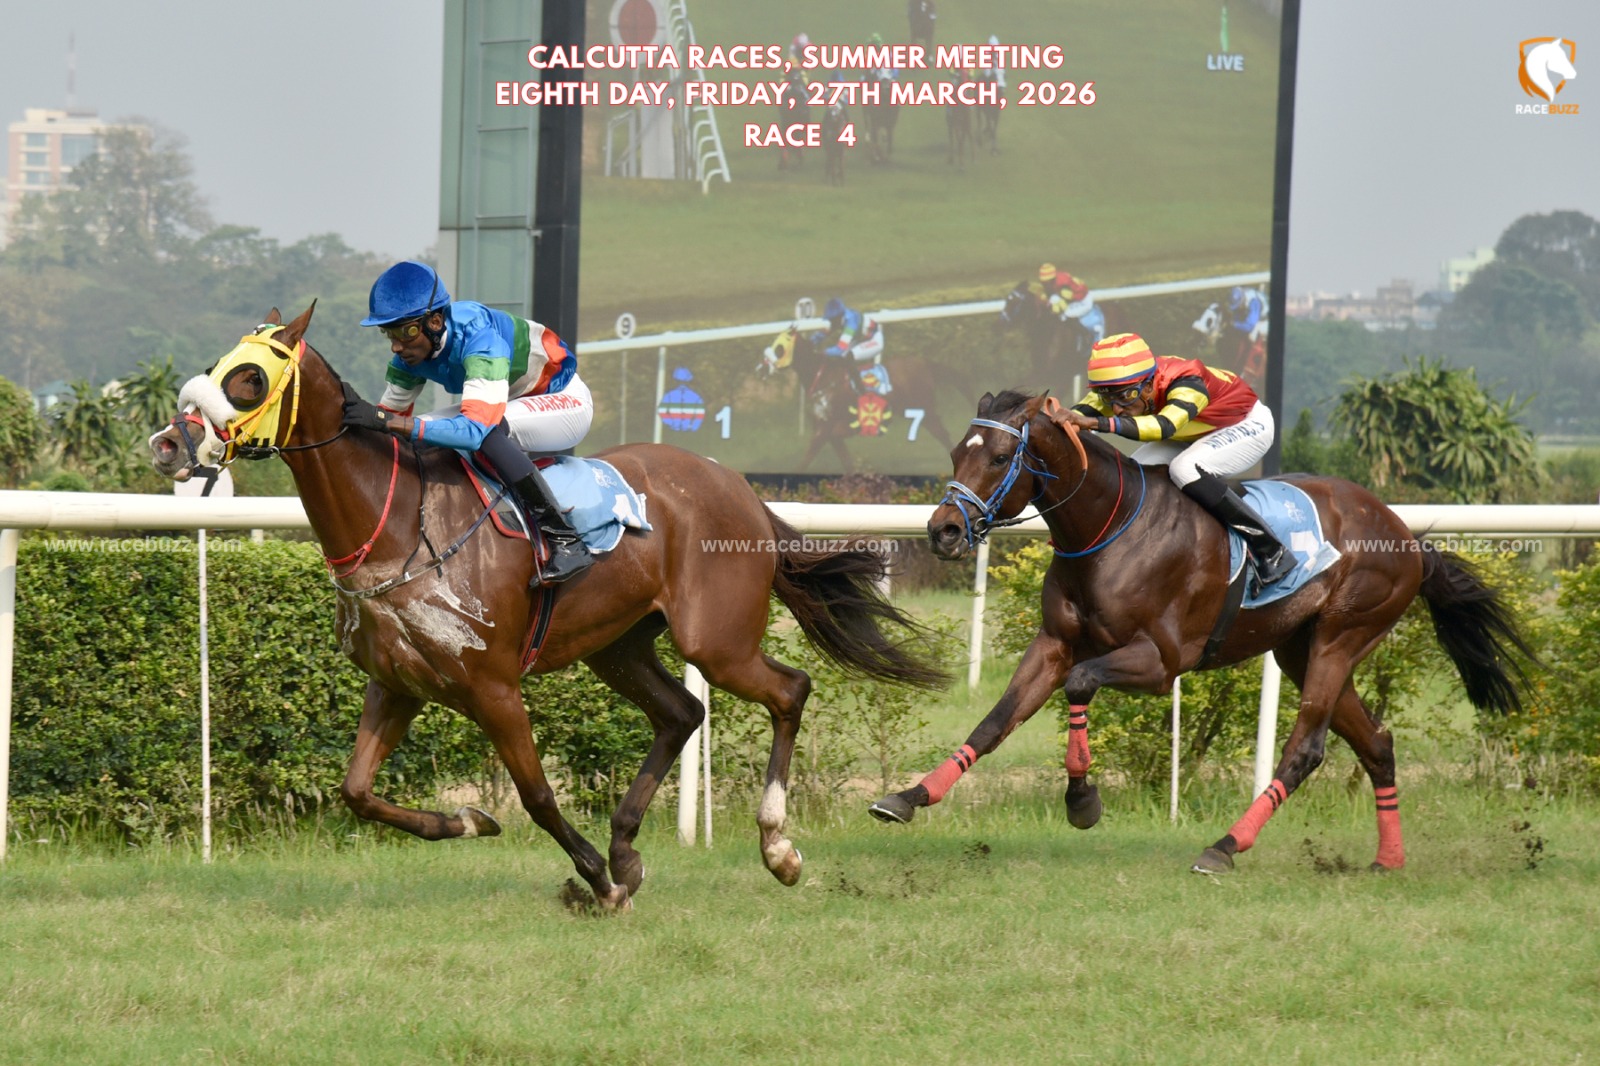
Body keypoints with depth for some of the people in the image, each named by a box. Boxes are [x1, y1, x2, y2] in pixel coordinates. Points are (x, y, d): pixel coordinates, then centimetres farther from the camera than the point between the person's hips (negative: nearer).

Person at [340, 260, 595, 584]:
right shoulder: (410, 353, -13)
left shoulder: (479, 338, -37)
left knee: (490, 430, -36)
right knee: (419, 437, -8)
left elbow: (476, 428, -47)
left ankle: (565, 540, -30)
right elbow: (391, 412, -2)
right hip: (513, 405, 8)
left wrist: (387, 420, -52)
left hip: (566, 399, -8)